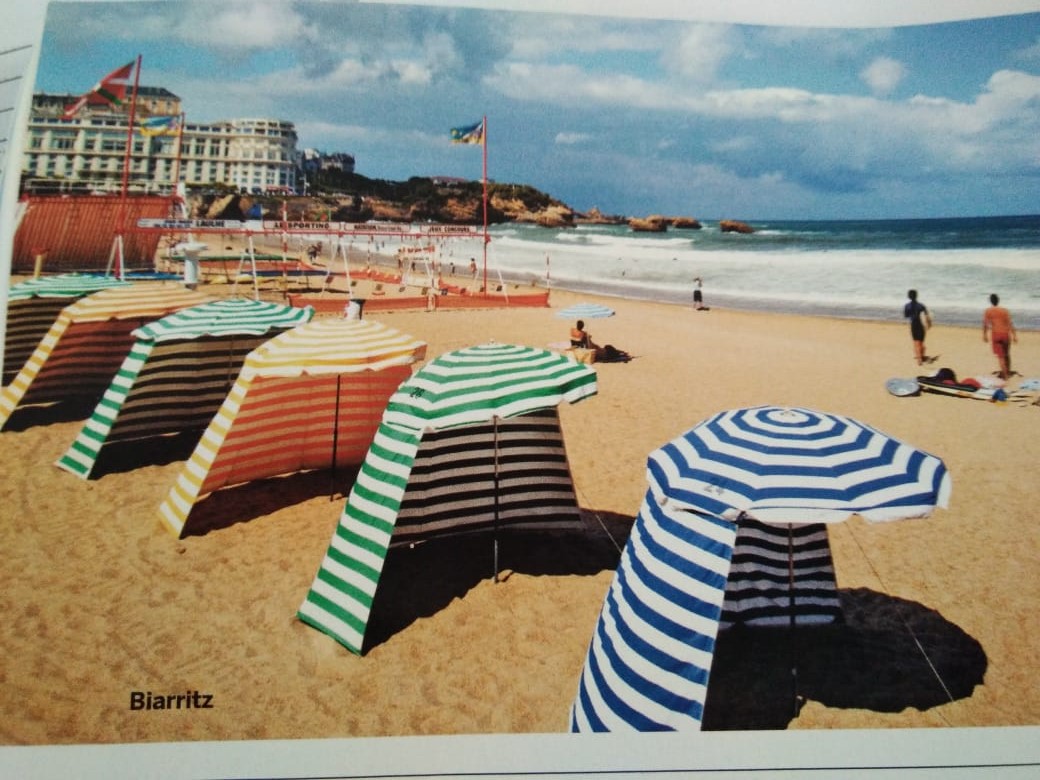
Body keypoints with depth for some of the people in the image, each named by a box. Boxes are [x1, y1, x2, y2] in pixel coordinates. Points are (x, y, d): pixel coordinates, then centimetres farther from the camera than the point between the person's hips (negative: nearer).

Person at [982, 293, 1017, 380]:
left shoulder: (987, 311, 1)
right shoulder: (1005, 310, 1)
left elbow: (985, 324, -2)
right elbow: (1010, 323, -5)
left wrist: (984, 335, 9)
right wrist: (1014, 335, -4)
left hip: (995, 335, -1)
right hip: (1005, 334, 1)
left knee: (1000, 356, -1)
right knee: (1007, 354, 19)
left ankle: (1004, 375, -9)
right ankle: (1008, 372, 31)